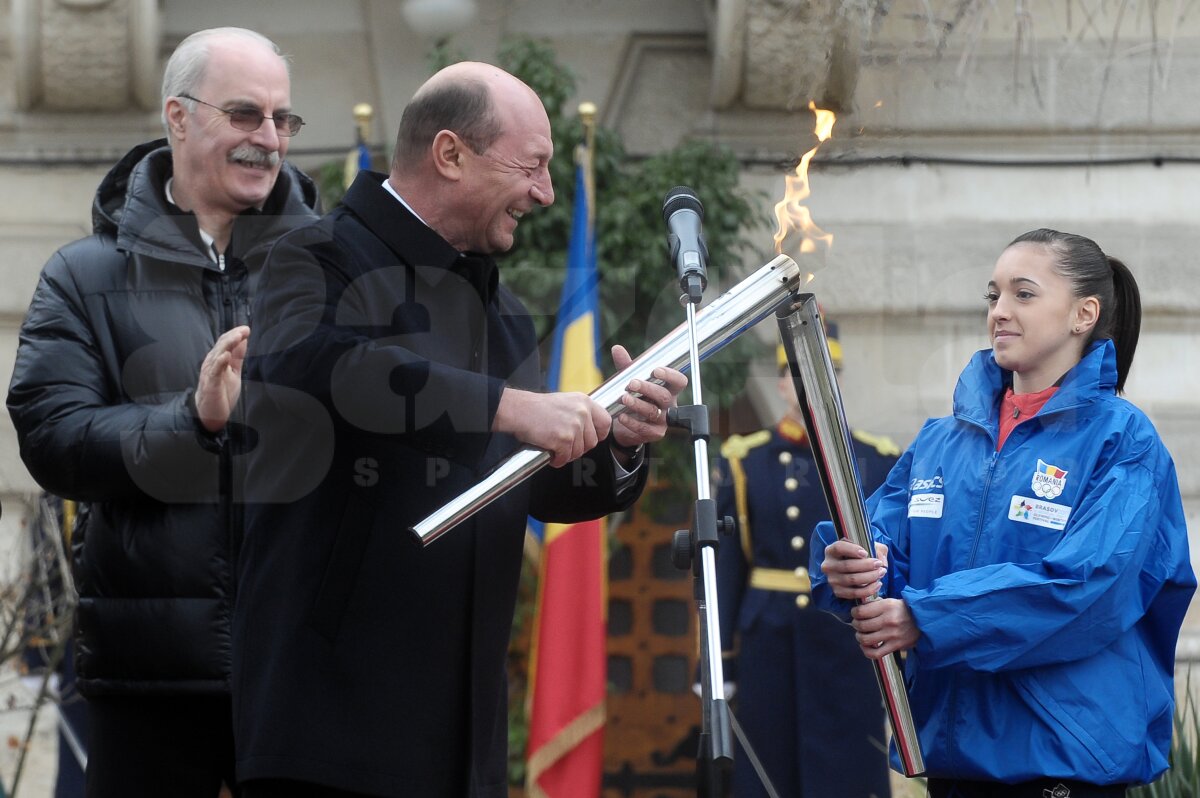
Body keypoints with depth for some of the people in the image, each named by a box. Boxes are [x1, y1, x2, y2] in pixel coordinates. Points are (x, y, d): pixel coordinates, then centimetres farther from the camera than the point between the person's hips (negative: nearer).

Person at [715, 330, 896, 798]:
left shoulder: (878, 462, 5)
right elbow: (725, 568, 4)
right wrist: (717, 661, 0)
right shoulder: (744, 464, 4)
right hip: (771, 650, 1)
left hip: (852, 650, -1)